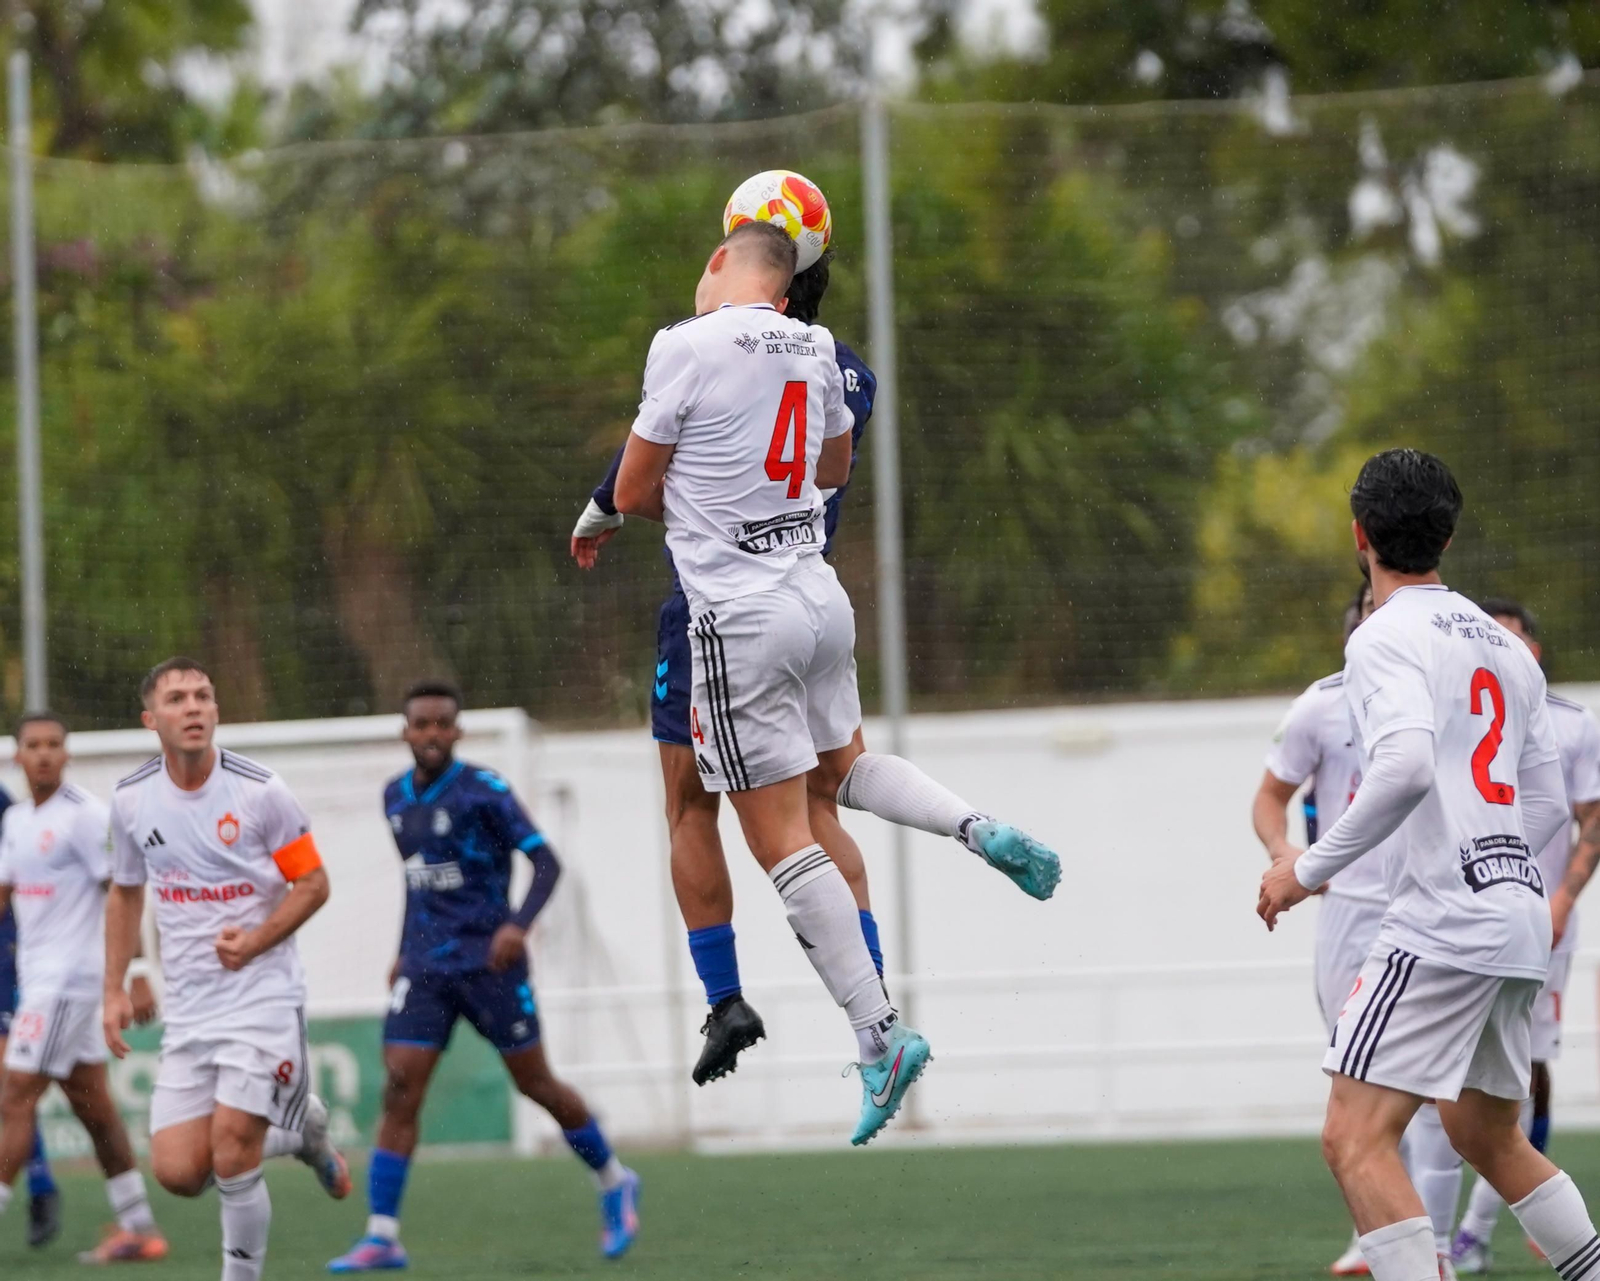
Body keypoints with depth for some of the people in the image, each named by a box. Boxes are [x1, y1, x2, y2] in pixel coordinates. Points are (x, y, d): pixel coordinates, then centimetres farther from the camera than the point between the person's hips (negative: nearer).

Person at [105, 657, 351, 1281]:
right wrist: (114, 989, 13)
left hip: (263, 993, -4)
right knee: (179, 1172, -4)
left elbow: (312, 883, -2)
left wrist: (256, 941, -17)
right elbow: (125, 893, 18)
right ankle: (300, 1129, 24)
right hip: (188, 1010, 4)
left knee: (231, 1155, -15)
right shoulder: (131, 800, 2)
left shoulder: (259, 790, -10)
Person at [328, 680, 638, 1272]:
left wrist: (519, 925, -27)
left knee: (536, 1084, 5)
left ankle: (614, 1184, 28)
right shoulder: (397, 797, 10)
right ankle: (381, 1237, -10)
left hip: (489, 963, -5)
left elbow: (546, 862, -12)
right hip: (425, 968, 5)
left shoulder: (484, 791, -9)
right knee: (399, 1092, -9)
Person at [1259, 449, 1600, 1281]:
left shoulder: (1388, 637, -7)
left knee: (1355, 1139, -12)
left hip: (1440, 926, -9)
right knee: (1487, 1137, 24)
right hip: (1519, 919, 9)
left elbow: (1405, 767, -25)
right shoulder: (1503, 646, 18)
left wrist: (1311, 869, -17)